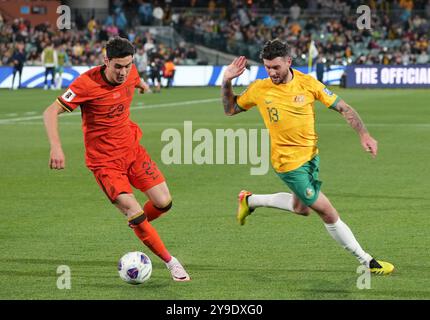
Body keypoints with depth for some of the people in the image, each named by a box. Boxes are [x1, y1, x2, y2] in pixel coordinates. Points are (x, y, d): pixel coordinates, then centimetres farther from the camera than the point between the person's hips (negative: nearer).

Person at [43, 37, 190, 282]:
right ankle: (171, 262, -3)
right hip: (104, 160, -6)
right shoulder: (88, 84, -23)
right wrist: (56, 148, -35)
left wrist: (142, 84, 46)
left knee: (164, 202, -1)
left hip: (132, 149, 6)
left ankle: (137, 225, 33)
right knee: (134, 212, -16)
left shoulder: (130, 72, -6)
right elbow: (51, 112, -23)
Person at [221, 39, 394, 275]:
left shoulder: (307, 83, -8)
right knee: (327, 212, -5)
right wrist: (227, 82, -12)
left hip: (311, 155, 4)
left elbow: (343, 108, -4)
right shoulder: (259, 89, -10)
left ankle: (250, 200, 39)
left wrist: (363, 134, -16)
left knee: (301, 208, 22)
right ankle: (367, 262, 6)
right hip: (289, 162, -4)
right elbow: (230, 110, 5)